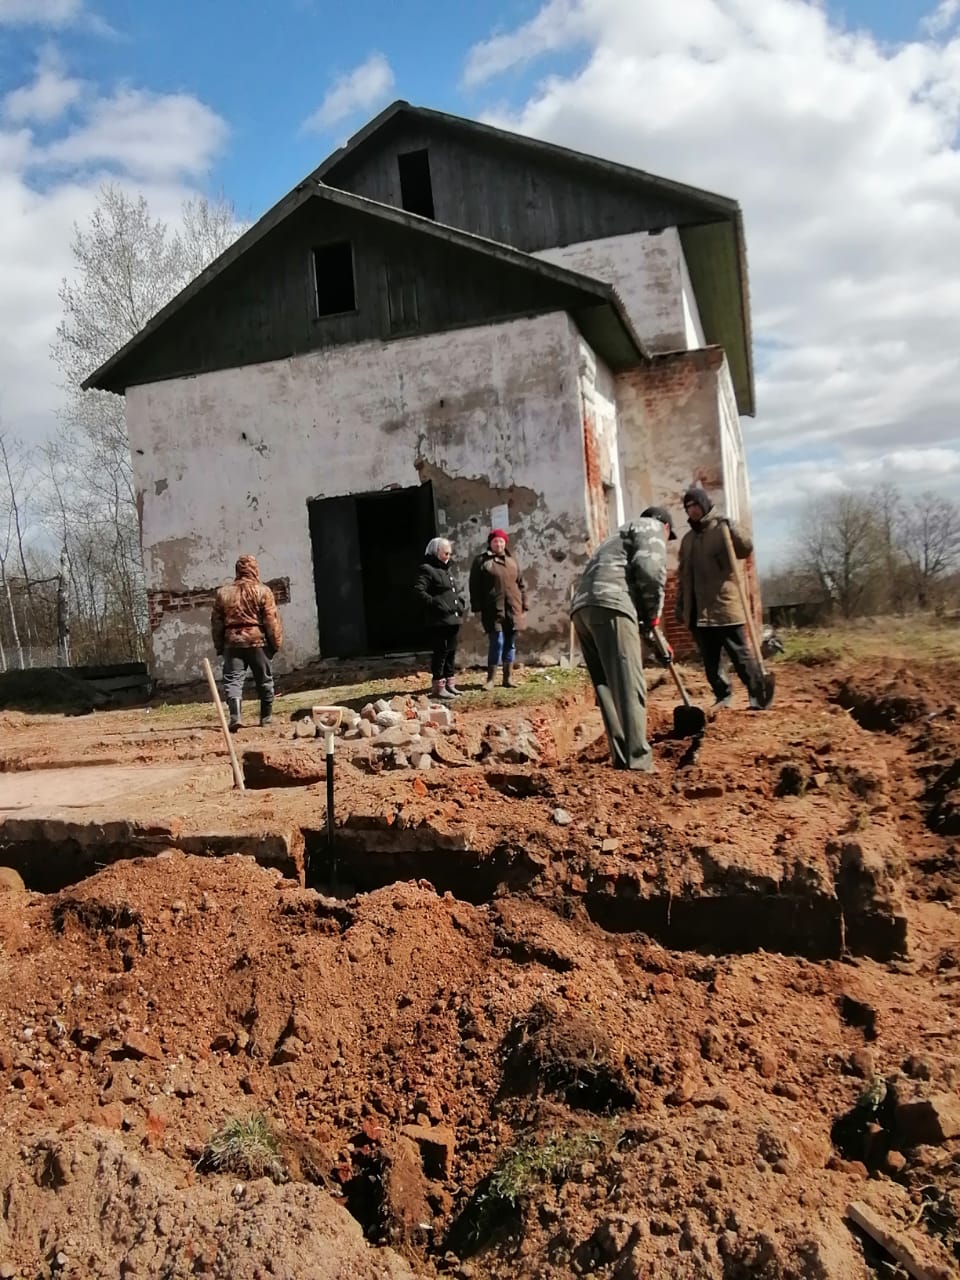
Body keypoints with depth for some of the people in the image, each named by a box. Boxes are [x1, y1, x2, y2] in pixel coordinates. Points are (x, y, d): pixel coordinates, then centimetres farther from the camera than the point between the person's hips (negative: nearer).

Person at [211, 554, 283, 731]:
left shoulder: (223, 592, 6)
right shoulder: (263, 591, -3)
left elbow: (216, 622, 9)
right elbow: (272, 620, -6)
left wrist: (219, 646, 16)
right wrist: (276, 642, 2)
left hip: (232, 642, 1)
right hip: (258, 641, -1)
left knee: (233, 680, 0)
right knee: (264, 680, 12)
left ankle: (235, 716, -17)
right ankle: (266, 716, 22)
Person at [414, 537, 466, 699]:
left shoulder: (446, 569, 20)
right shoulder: (427, 569, -8)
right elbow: (418, 589, -20)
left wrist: (460, 601, 15)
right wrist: (434, 603, -24)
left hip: (454, 618, 9)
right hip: (439, 620, -9)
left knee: (451, 651, 13)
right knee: (441, 651, -6)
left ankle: (450, 684, 21)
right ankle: (438, 686, -1)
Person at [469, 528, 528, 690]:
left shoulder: (512, 562, 16)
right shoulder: (481, 561, 2)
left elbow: (521, 585, 18)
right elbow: (475, 586, -2)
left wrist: (523, 606, 11)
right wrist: (477, 608, -8)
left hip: (512, 610, 5)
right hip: (493, 610, -5)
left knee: (510, 644, 7)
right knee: (497, 643, -9)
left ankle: (508, 677, 15)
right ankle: (490, 679, -1)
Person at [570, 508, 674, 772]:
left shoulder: (623, 533, 40)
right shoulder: (651, 527, 14)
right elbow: (650, 570, -8)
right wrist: (653, 613, 6)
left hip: (582, 606, 9)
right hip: (610, 604, -9)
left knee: (606, 686, 9)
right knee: (629, 686, -10)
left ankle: (623, 759, 8)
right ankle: (638, 762, -13)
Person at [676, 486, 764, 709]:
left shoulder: (722, 530, -1)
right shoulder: (687, 539, 17)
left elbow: (746, 549, -19)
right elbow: (683, 576, 20)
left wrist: (731, 528, -32)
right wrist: (680, 605, 16)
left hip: (724, 606, -6)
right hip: (698, 610, 6)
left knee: (740, 654, -4)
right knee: (710, 660, 8)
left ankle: (757, 696, 0)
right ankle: (723, 695, 17)